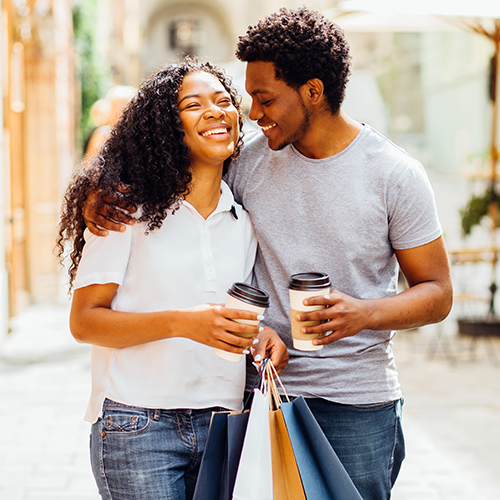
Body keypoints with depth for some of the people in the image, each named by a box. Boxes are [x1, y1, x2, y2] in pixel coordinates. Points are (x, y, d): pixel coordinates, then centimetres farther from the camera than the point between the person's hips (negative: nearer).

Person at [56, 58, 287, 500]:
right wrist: (183, 323, -21)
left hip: (222, 428, 5)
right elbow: (84, 322, -10)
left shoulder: (244, 220, 11)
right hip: (137, 426, -4)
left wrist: (261, 335, -1)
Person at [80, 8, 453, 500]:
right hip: (262, 393, 3)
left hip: (356, 404, -2)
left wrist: (366, 313, -21)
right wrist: (104, 195, -6)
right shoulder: (250, 157, 0)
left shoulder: (395, 174, -6)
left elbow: (437, 293, -3)